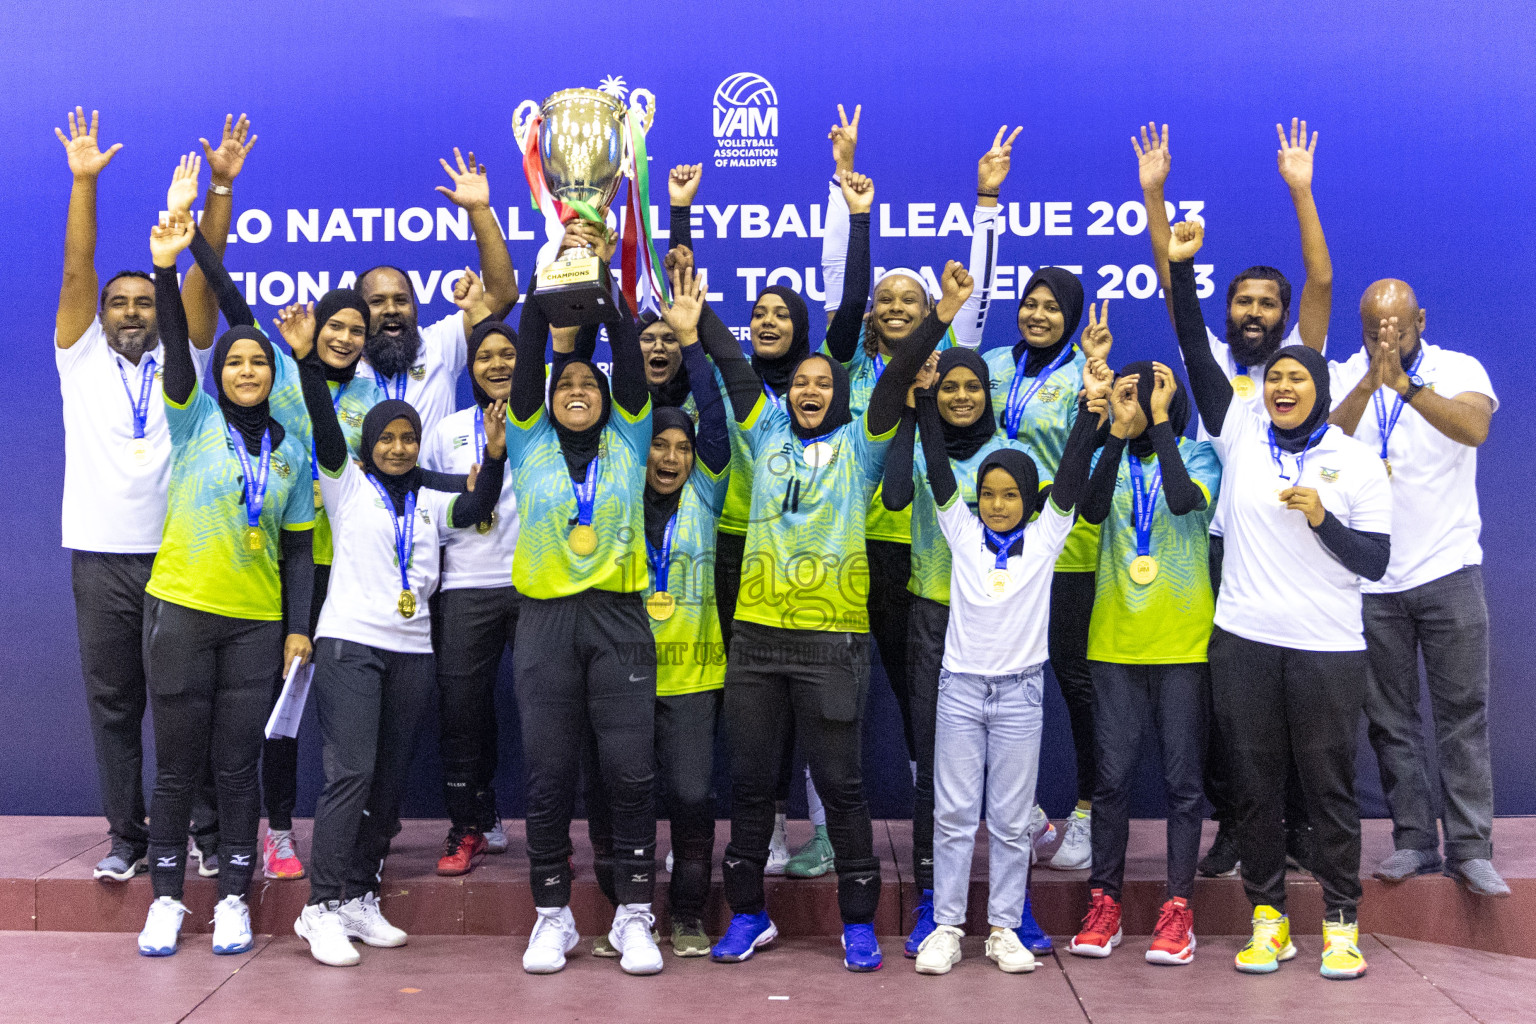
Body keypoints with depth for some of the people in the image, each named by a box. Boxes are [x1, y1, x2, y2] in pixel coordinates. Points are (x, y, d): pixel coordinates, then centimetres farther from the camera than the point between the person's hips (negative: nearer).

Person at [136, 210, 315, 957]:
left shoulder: (290, 453, 9)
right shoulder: (194, 420, 3)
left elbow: (298, 549, 10)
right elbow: (175, 349, -14)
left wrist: (300, 629, 2)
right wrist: (165, 270, -28)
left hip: (256, 623, 2)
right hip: (180, 612, -2)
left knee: (237, 765, 4)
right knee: (177, 764, 3)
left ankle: (233, 899, 15)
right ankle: (166, 898, 15)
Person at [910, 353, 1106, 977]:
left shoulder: (1045, 537, 3)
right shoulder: (961, 532, 4)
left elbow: (1072, 471, -5)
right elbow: (937, 465, -1)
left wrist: (1091, 406, -14)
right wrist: (924, 395, -6)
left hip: (1019, 691, 0)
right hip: (960, 686, 0)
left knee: (1011, 821, 5)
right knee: (952, 815, 3)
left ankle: (1005, 929, 14)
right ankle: (946, 928, 10)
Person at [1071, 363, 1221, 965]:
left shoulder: (1198, 455, 0)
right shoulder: (1112, 457, 9)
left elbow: (1184, 501, -21)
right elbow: (1092, 510, -11)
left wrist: (1159, 421, -15)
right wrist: (1119, 433, -12)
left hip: (1182, 642, -2)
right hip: (1115, 640, 3)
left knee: (1182, 777, 3)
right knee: (1113, 775, 4)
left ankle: (1178, 908, 10)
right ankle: (1104, 902, 13)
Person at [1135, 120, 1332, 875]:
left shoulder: (1299, 358, 5)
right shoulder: (1210, 359, 10)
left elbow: (1322, 281, -8)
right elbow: (1171, 282, 3)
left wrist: (1300, 191, -15)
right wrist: (1153, 196, -5)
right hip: (1221, 544, 2)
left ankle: (1296, 823, 16)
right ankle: (1232, 824, 15)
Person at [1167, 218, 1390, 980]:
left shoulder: (1357, 462, 2)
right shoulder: (1239, 435, 5)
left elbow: (1375, 560, 0)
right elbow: (1196, 354, -3)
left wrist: (1324, 519, -16)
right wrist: (1179, 266, -9)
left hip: (1328, 649, -1)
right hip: (1244, 641, 2)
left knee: (1329, 785, 4)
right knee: (1255, 783, 7)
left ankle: (1340, 921, 15)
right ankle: (1268, 916, 18)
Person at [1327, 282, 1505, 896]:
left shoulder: (1458, 370, -1)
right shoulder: (1342, 377, 3)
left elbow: (1474, 427, -21)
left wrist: (1406, 384, -34)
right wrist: (1370, 383, -29)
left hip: (1447, 569, -1)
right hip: (1371, 576, 2)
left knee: (1463, 713, 0)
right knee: (1389, 719, 7)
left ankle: (1471, 849, 6)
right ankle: (1414, 841, 16)